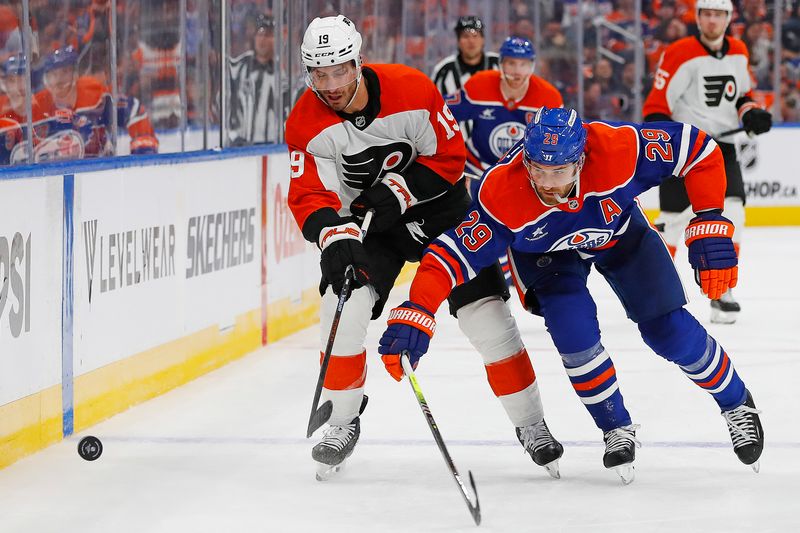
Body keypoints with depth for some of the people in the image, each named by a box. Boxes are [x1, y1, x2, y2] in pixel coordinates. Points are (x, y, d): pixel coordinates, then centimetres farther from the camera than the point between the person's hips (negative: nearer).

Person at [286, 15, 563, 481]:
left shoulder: (413, 90, -25)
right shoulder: (306, 123, -19)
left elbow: (450, 156, -15)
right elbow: (309, 195, -21)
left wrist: (399, 190, -27)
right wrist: (336, 238, -40)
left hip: (438, 203, -2)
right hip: (364, 215, 2)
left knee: (486, 311, -7)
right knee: (344, 306, -18)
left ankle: (531, 425, 8)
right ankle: (343, 421, 3)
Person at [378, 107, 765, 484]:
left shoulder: (619, 149, -40)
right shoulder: (501, 192, -40)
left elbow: (698, 149, -28)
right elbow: (454, 253, -37)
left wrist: (710, 225, -32)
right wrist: (416, 313, -50)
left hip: (618, 232, 1)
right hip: (543, 251, 0)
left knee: (669, 331, -4)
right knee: (574, 328, -24)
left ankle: (737, 405, 24)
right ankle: (616, 429, 2)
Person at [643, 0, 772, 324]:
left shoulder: (739, 53, 7)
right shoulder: (680, 54, -13)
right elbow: (657, 103, -13)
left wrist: (751, 113, 4)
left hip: (722, 145, 5)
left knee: (732, 213, -7)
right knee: (674, 218, -6)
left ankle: (721, 292, 2)